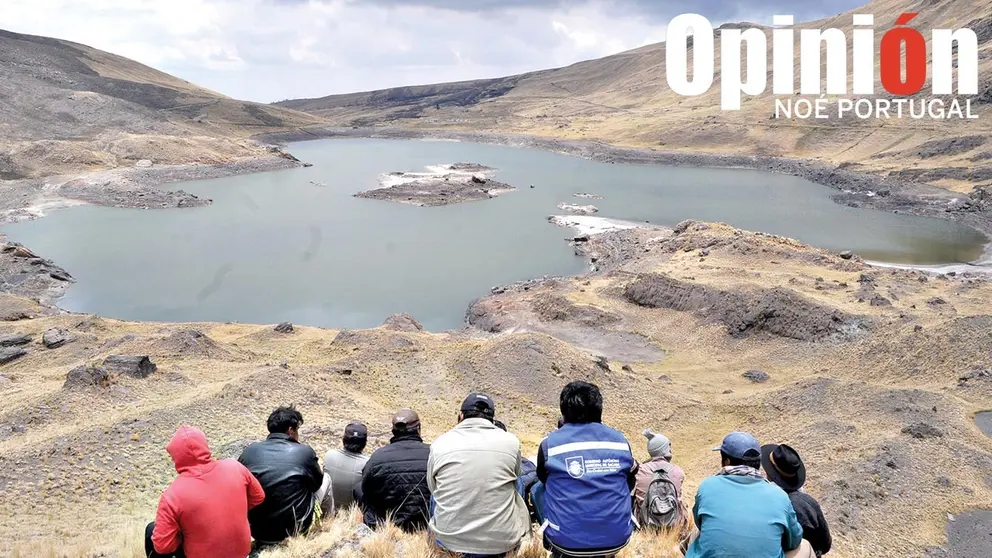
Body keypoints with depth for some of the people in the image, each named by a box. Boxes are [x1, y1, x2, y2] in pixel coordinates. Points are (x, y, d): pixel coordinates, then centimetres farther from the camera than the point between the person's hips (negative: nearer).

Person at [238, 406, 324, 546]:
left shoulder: (249, 451, -2)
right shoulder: (304, 451, -9)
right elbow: (317, 483, 10)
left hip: (257, 531, 4)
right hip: (295, 529, -3)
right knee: (326, 479, 20)